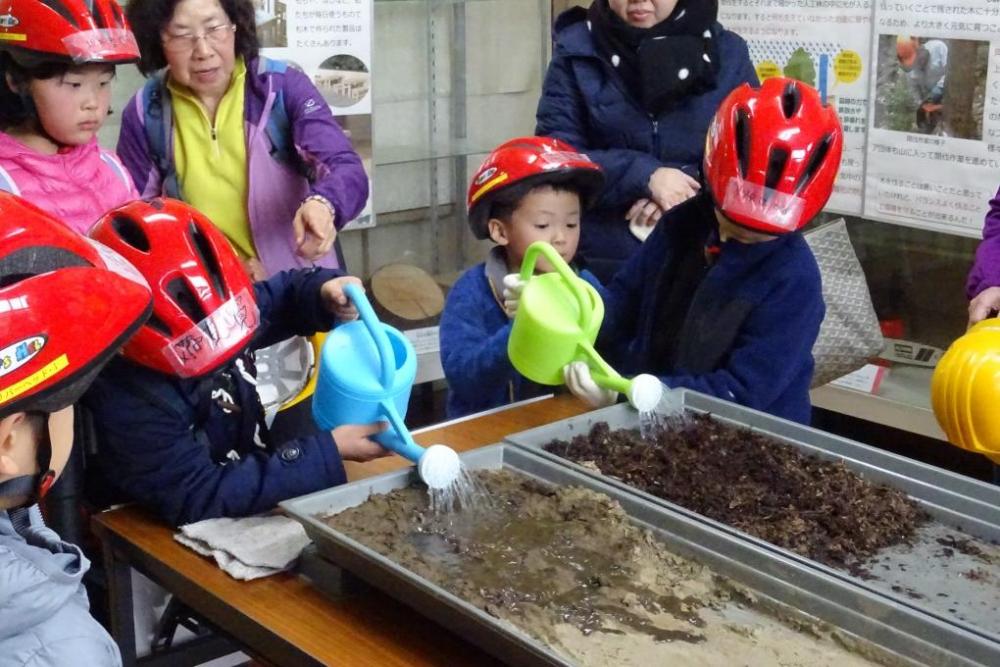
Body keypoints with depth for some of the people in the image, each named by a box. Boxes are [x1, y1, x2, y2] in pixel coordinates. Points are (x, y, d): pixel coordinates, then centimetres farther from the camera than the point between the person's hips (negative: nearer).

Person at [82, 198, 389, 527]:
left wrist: (324, 291, -16)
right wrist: (329, 453, -30)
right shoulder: (129, 406, -28)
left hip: (256, 509, 8)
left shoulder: (213, 317, -8)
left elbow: (283, 295, 9)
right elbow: (201, 498, -30)